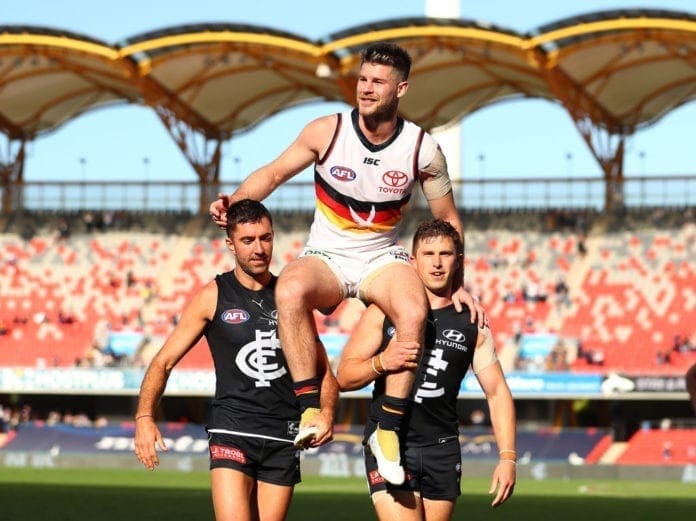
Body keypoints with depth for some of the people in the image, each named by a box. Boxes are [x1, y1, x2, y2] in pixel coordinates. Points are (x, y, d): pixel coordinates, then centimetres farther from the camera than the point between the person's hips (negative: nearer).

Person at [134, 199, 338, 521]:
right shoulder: (213, 297, 3)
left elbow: (323, 372, 17)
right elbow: (164, 361, 2)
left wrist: (326, 413, -4)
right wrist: (144, 417, -14)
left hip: (284, 438, 3)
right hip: (231, 431, -3)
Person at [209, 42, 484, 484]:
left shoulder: (423, 149, -7)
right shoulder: (328, 132, -10)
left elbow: (449, 220, 6)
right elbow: (274, 173, 1)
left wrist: (457, 283, 1)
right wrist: (234, 202, -17)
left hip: (382, 259, 0)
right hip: (326, 257, 0)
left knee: (414, 312, -34)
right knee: (290, 290, -37)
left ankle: (389, 429, -24)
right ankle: (312, 410, -34)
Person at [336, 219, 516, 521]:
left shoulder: (472, 324, 9)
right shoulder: (383, 312, 3)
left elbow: (497, 393, 8)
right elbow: (344, 377, 0)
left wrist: (507, 457, -2)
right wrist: (380, 363, -20)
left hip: (442, 448, 3)